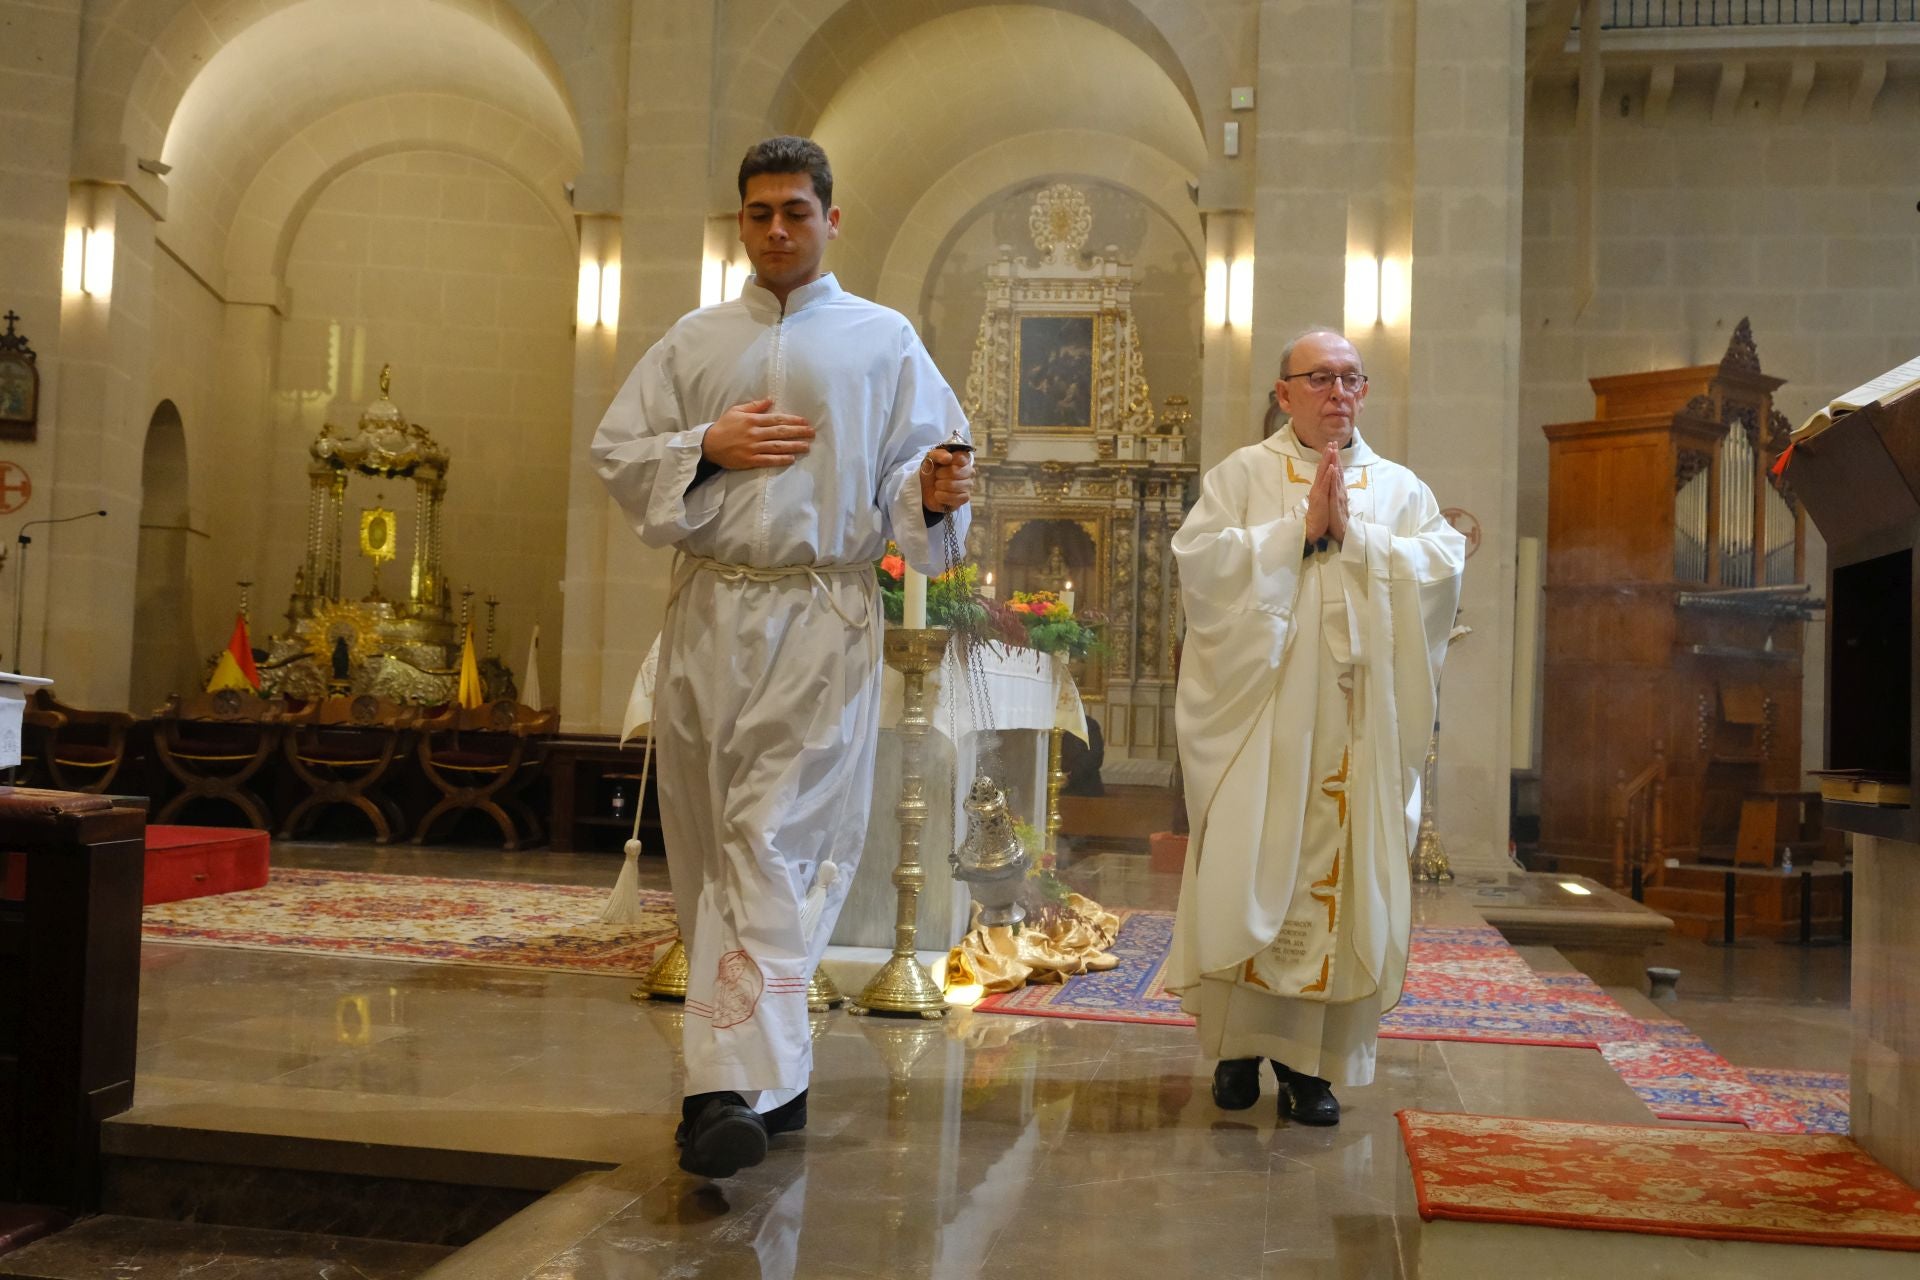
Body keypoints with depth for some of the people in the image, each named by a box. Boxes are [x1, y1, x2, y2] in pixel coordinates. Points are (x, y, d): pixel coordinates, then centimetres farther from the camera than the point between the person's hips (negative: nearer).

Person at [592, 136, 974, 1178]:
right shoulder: (696, 340, 16)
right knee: (710, 842, 6)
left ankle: (732, 1083, -16)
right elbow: (615, 452, 12)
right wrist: (708, 448, -4)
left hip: (822, 620, -4)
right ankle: (768, 1065, 18)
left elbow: (911, 472, 3)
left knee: (773, 844, -13)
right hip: (709, 612, 4)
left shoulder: (884, 340, 9)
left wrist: (934, 495, -20)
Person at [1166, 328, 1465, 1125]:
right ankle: (1240, 1045, 12)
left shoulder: (1401, 488, 14)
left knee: (1338, 877, 0)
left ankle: (1311, 1060, 8)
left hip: (1357, 723, 2)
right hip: (1257, 714, -2)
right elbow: (1198, 559, -8)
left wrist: (1351, 534, -11)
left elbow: (1442, 567, -2)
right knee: (1245, 875, -3)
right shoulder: (1241, 475, 9)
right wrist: (1301, 529, -12)